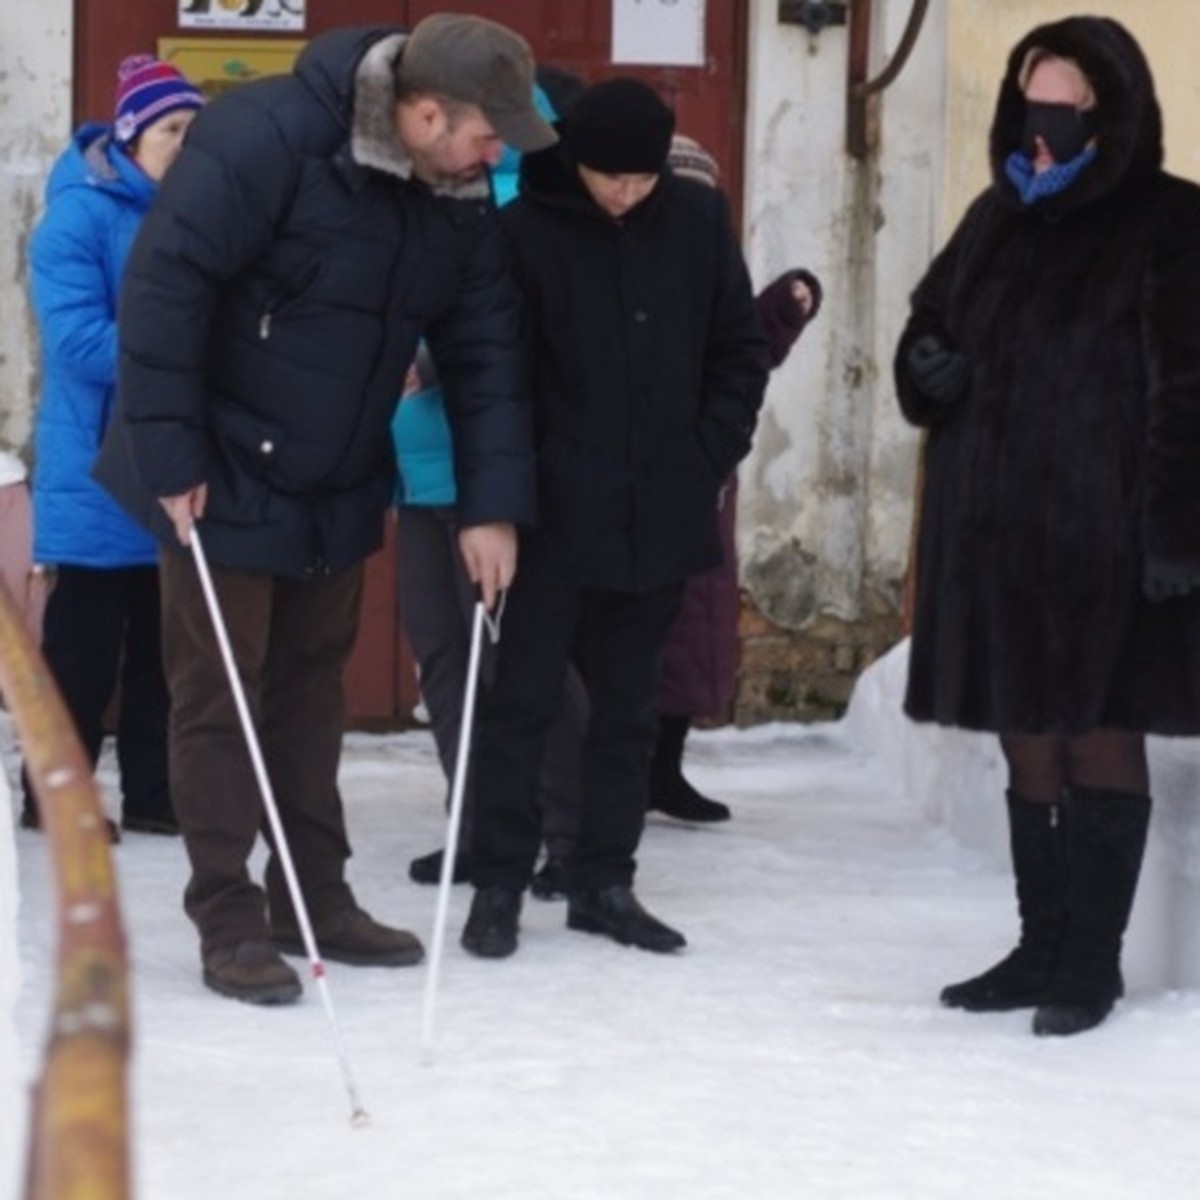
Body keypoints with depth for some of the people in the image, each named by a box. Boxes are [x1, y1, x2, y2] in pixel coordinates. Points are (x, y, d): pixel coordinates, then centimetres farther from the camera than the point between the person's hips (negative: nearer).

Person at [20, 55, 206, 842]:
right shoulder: (81, 216, -11)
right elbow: (79, 342, -19)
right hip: (100, 474, -6)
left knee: (165, 644, 10)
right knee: (85, 647, -1)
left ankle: (153, 794, 18)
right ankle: (53, 795, 10)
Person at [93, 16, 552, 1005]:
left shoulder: (460, 200, -3)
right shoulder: (266, 137, -25)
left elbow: (485, 354, 0)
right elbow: (165, 282, -25)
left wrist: (492, 506, -7)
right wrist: (170, 456, -24)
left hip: (338, 487, 7)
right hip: (223, 478, -7)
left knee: (312, 686, 15)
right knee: (219, 695, 0)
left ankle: (315, 897, 26)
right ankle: (229, 922, 7)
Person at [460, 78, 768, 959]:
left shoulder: (699, 219, 1)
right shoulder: (526, 230, -9)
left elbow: (740, 349, 8)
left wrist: (710, 457, 0)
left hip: (661, 513, 4)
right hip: (556, 513, -3)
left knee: (628, 707, 12)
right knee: (524, 701, 0)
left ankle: (604, 882, 21)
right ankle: (498, 885, 9)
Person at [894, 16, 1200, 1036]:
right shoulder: (999, 220, 14)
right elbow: (930, 331, 24)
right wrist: (926, 367, -1)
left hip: (1104, 541, -6)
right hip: (996, 535, 6)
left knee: (1100, 742, 0)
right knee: (1030, 746, 11)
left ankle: (1092, 961, 7)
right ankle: (1042, 948, 19)